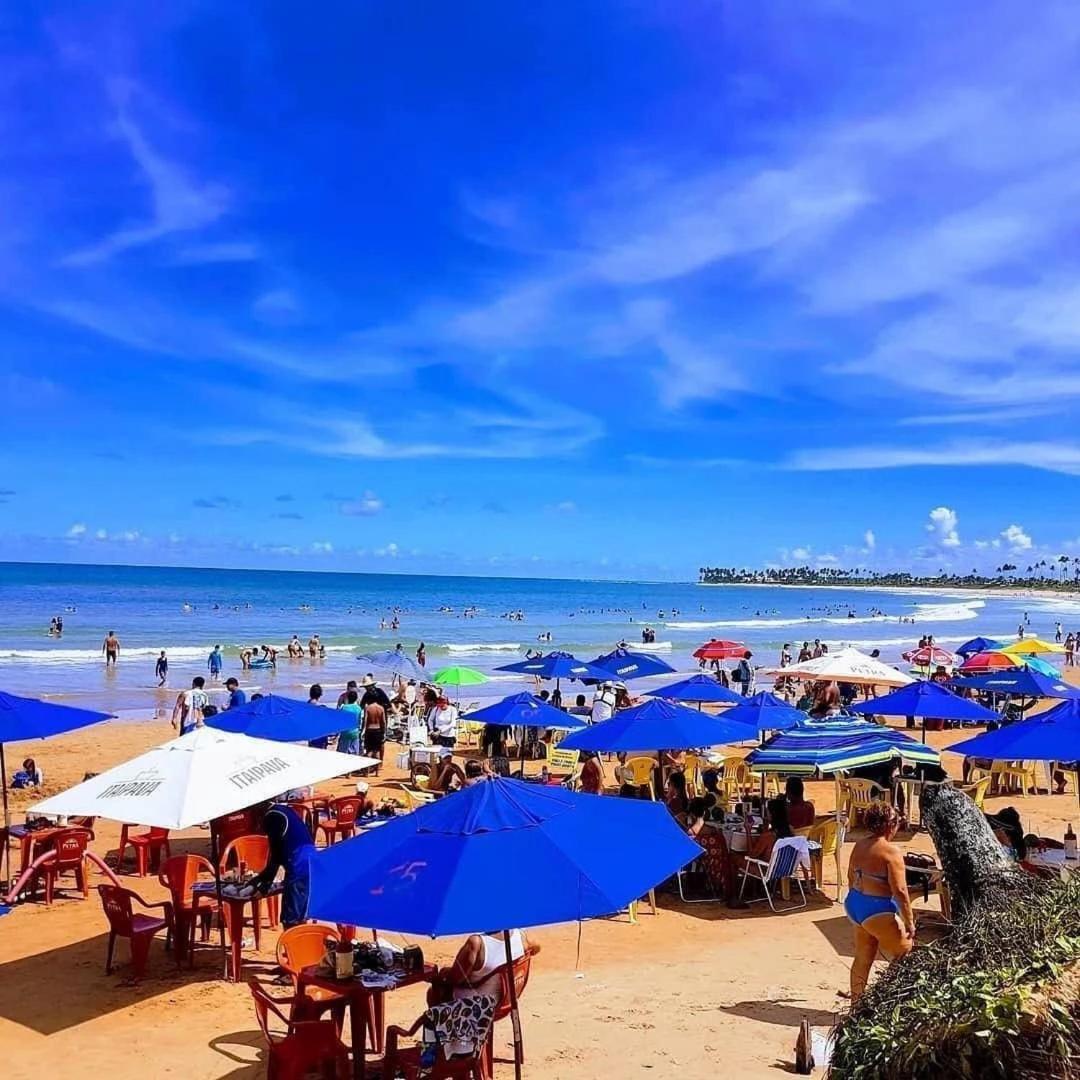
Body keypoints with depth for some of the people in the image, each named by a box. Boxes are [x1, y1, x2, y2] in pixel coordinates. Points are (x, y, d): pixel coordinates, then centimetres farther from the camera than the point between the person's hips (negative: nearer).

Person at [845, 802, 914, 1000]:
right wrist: (910, 922, -13)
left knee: (862, 959, 18)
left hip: (855, 905, 8)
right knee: (905, 959, 10)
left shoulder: (859, 846, 5)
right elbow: (900, 891, -20)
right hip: (879, 911, -8)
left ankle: (856, 1003, 26)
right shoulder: (891, 851, -19)